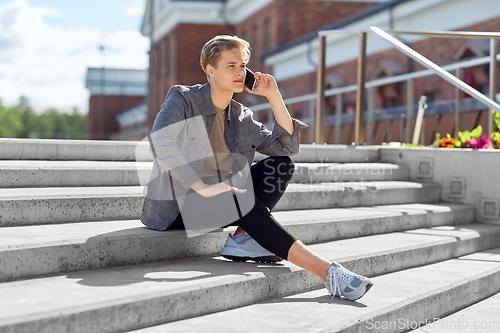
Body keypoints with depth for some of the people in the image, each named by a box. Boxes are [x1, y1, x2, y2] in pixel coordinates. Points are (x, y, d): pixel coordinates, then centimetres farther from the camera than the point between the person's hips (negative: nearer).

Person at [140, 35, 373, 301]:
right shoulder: (182, 100, -8)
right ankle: (328, 272, -34)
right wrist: (203, 188, -32)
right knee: (242, 201, -33)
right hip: (177, 207, -7)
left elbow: (287, 146, 3)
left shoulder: (239, 116, 9)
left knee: (281, 166, -6)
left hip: (215, 199, 7)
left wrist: (274, 96, -3)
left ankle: (241, 239, -21)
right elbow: (160, 143, -27)